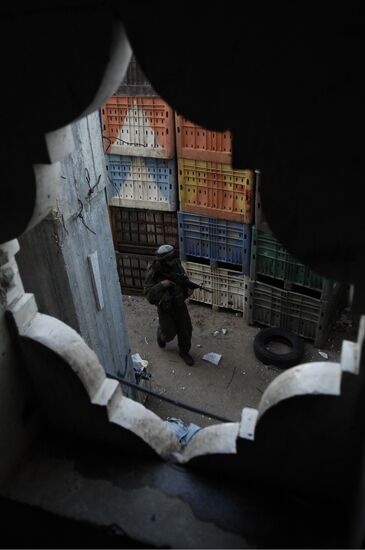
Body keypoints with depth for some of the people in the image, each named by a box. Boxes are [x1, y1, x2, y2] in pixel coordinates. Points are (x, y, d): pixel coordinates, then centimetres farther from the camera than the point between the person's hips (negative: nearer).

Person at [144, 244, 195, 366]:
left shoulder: (176, 265, -12)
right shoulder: (153, 272, -23)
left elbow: (184, 281, 4)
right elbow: (148, 293, -24)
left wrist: (188, 289, -16)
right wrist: (162, 285, -35)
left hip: (179, 304, 3)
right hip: (164, 307, -3)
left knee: (186, 329, 8)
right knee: (169, 333, 9)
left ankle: (184, 351, 31)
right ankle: (161, 335, 45)